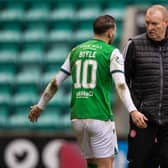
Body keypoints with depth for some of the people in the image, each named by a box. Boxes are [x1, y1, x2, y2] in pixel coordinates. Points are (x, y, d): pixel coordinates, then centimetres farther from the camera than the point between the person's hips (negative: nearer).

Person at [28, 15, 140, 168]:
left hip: (77, 117, 6)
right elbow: (120, 85, -17)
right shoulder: (112, 53, -3)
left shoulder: (76, 51, 13)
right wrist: (132, 111, -24)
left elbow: (55, 82, 15)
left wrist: (40, 106, 25)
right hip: (100, 116, -6)